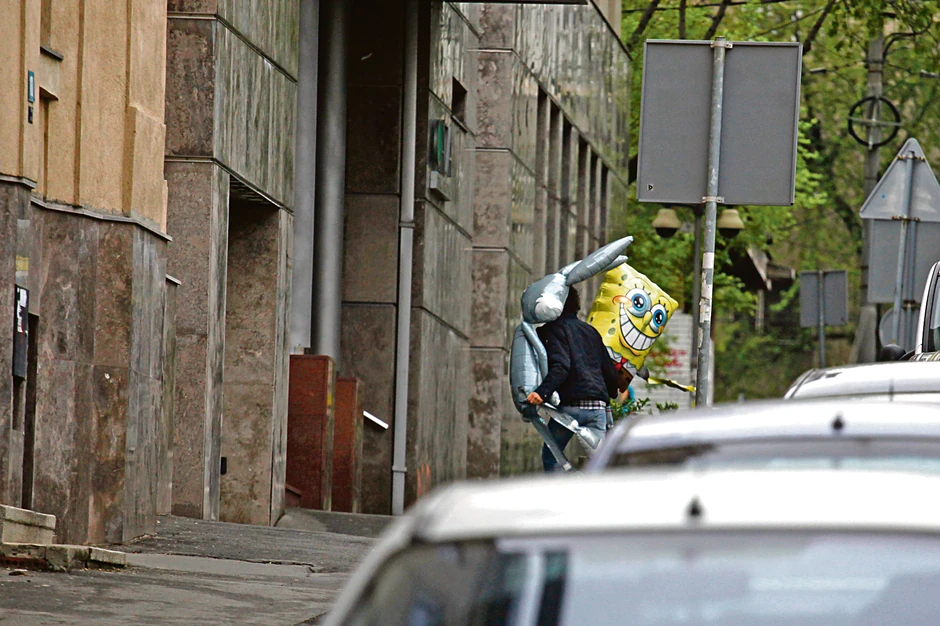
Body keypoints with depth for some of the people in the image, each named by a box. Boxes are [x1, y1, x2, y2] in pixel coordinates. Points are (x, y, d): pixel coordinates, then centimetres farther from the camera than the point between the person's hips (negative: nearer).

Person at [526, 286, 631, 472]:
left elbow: (561, 366, -16)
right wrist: (613, 391, 44)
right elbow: (609, 368, 23)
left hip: (570, 405, -5)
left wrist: (542, 392, -28)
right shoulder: (591, 330, 21)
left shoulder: (554, 329, 1)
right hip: (598, 405, 5)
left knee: (550, 456, 10)